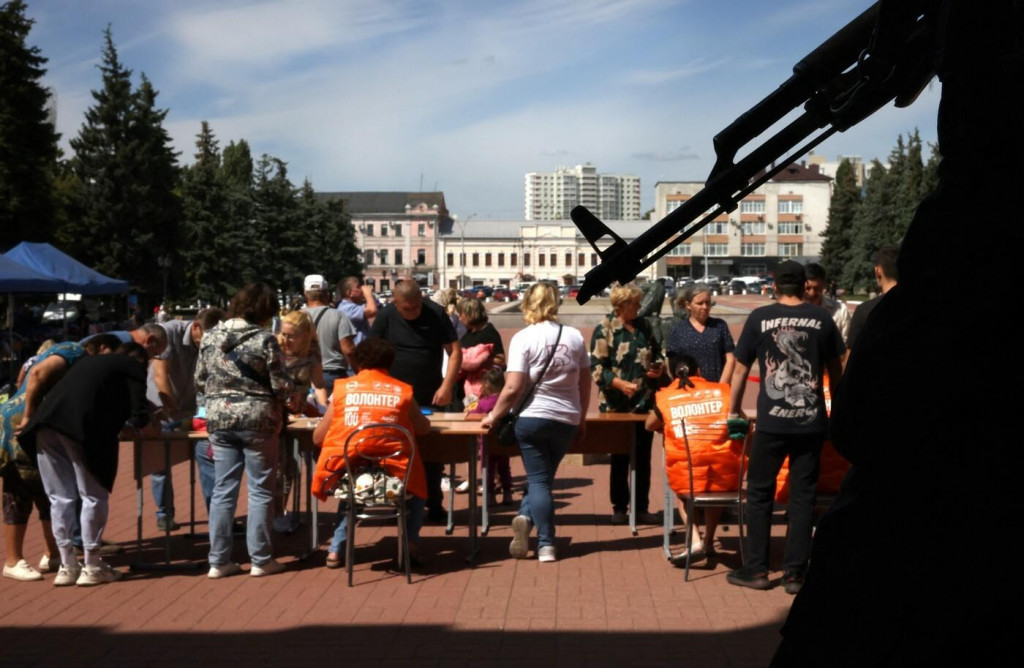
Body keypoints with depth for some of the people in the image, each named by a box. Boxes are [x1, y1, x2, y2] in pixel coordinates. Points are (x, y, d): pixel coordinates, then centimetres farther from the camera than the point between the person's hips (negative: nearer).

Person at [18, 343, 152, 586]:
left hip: (46, 422, 6)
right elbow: (140, 412, 4)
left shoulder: (92, 361, 35)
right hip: (82, 427, -6)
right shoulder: (133, 366, 16)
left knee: (60, 498, 13)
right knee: (93, 497, 6)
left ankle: (67, 566, 19)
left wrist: (115, 424, 36)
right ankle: (91, 567, 11)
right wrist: (129, 427, 26)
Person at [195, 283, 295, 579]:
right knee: (260, 491, 6)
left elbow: (200, 382, 9)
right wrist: (286, 394, 11)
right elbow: (281, 387, -11)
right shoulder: (264, 339, -12)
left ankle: (219, 561, 13)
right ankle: (261, 560, 11)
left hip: (219, 419, 4)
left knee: (223, 490, 10)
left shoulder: (210, 337, 3)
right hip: (257, 420, -4)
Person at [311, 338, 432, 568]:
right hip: (392, 475, -1)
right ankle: (411, 543, 19)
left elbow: (317, 437, 8)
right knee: (416, 480, 32)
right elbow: (424, 428, 15)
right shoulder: (402, 391, 3)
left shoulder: (342, 389, 5)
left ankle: (336, 549, 26)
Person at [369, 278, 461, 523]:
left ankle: (434, 503, 15)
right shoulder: (386, 316, -4)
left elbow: (455, 351, -4)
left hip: (430, 399, 0)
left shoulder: (436, 314, -5)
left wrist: (447, 386, -14)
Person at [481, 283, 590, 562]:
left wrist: (493, 416, 0)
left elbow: (513, 388, -13)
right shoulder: (574, 336, 3)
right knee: (542, 476, 17)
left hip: (532, 417, -3)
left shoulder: (523, 338, -8)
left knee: (539, 480, 5)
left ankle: (547, 545, -3)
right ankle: (527, 517, -2)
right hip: (567, 420, 3)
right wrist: (582, 418, 21)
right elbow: (585, 383, 9)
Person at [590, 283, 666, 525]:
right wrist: (619, 383, -24)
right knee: (620, 459, 6)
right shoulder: (604, 330, -7)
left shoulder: (644, 326, 10)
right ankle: (619, 507, 18)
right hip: (618, 405, -5)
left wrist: (660, 367, 2)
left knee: (643, 458, 8)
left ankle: (642, 508, 17)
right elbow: (596, 367, -12)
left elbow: (656, 353, 24)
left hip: (645, 404, 5)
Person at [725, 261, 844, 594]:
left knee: (759, 493, 11)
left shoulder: (759, 317, -2)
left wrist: (734, 410, 16)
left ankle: (756, 569, 14)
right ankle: (795, 573, 11)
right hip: (812, 422, 1)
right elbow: (836, 370, 10)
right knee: (803, 497, 8)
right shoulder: (821, 318, 2)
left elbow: (741, 369, 3)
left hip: (772, 421, -1)